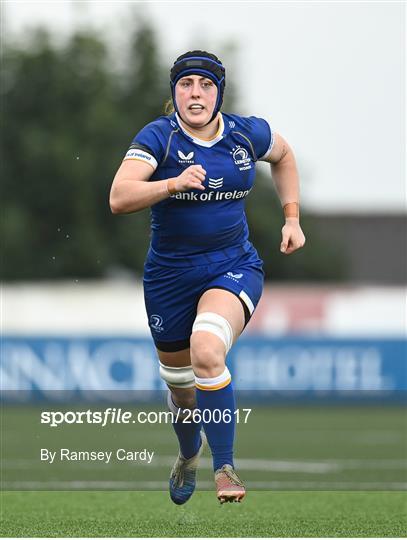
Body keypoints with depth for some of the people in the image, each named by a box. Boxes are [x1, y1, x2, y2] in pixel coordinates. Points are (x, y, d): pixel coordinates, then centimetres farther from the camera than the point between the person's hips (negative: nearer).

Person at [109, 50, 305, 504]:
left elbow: (283, 156, 22)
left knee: (206, 351, -30)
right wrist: (174, 183, -40)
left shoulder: (246, 134, -3)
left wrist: (292, 217, 13)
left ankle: (224, 467, -18)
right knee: (179, 382, 15)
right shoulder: (158, 137, -11)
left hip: (234, 267, -1)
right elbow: (118, 198, -26)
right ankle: (188, 455, 50)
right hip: (170, 275, 1)